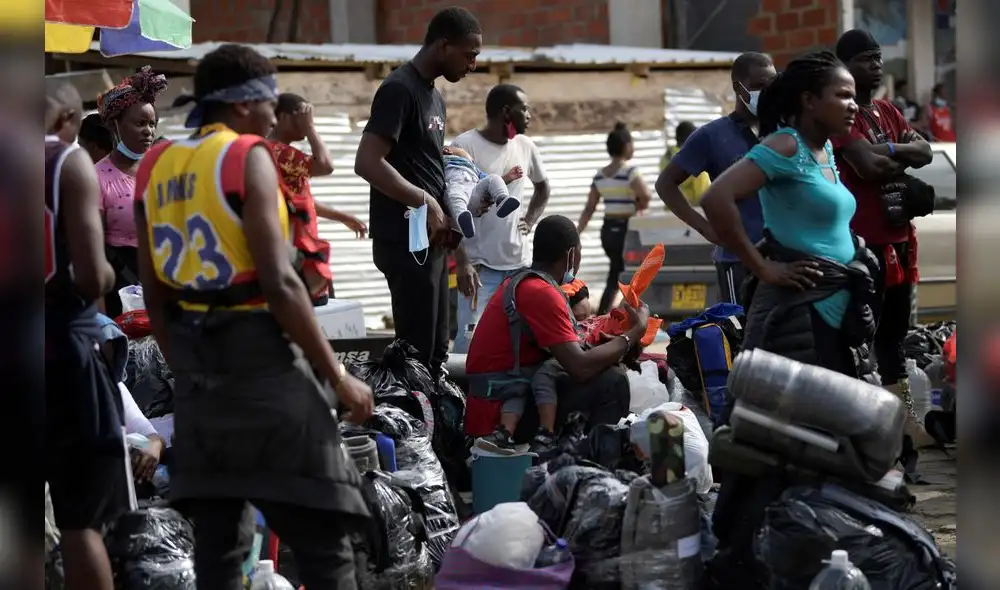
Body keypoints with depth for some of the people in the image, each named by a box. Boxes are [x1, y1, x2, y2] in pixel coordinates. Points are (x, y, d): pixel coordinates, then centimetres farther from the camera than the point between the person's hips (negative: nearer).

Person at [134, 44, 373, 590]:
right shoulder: (247, 156, -9)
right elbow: (278, 283, -16)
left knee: (217, 539, 12)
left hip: (197, 371, 7)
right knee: (321, 537, -3)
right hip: (260, 360, -7)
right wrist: (337, 374, -11)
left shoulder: (154, 167, 11)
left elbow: (154, 294, 13)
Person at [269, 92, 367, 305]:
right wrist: (309, 126, -15)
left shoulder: (280, 151, 17)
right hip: (298, 258, -11)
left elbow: (302, 200, 25)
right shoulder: (277, 151, -17)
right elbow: (325, 165, -27)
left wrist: (344, 218, 25)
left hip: (303, 252, 11)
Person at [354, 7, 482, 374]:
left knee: (436, 350, 11)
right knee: (416, 352, -9)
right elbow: (367, 163, -22)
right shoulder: (400, 89, -13)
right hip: (406, 239, -10)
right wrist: (426, 202, -17)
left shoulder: (434, 96, 16)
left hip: (431, 238, 10)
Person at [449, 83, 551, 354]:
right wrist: (462, 263, -17)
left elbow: (543, 187, 29)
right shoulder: (465, 146, -10)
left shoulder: (525, 146, 8)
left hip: (517, 263, 6)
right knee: (471, 340, -13)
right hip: (479, 264, -6)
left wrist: (530, 220, 11)